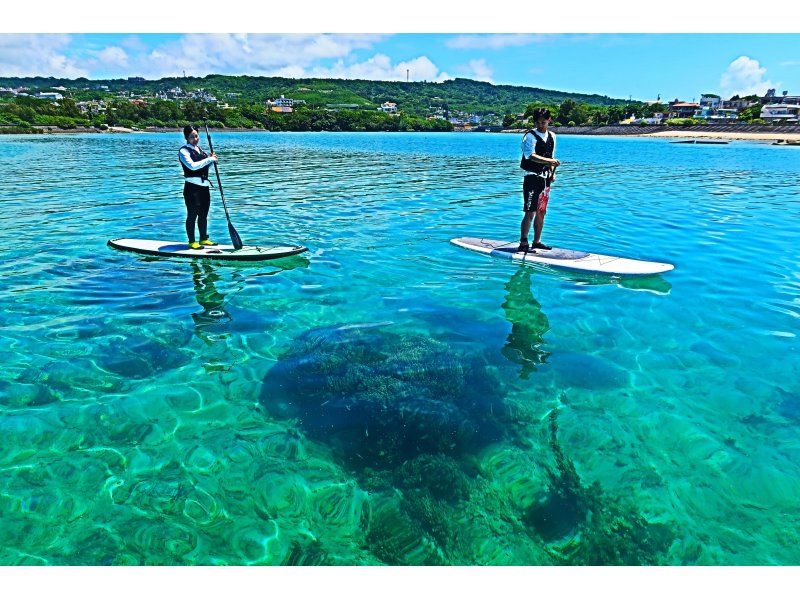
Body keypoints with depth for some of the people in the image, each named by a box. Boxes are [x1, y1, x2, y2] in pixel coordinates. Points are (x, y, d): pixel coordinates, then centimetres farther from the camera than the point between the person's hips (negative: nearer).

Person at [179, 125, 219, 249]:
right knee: (192, 215, -3)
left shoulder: (199, 149, 17)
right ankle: (192, 242, 4)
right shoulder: (184, 151, -7)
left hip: (204, 186, 8)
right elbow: (192, 166, -21)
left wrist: (211, 159, 6)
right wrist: (210, 159, -16)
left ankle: (204, 239, 23)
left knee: (204, 215, 13)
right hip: (192, 187, -7)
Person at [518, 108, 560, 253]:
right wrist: (549, 161, -34)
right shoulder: (530, 136, -8)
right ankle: (523, 244, -7)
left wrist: (552, 173, 8)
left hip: (545, 178, 7)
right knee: (530, 212, -11)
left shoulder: (552, 136, 15)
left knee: (541, 212, 12)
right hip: (532, 177, -7)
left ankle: (537, 242, 22)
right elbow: (531, 155, -22)